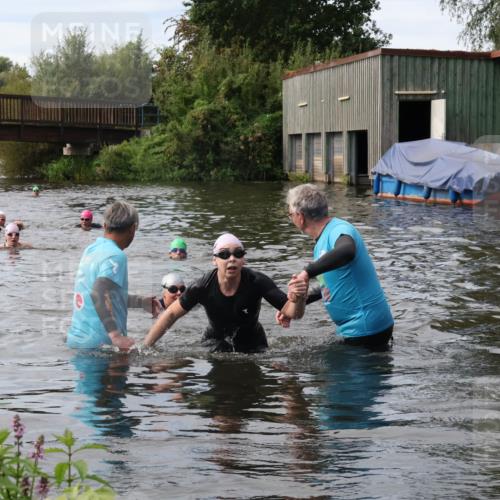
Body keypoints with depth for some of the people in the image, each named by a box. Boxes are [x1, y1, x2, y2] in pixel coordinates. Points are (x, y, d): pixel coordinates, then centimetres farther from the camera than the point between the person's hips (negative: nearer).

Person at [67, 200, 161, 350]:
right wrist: (116, 336, -30)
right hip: (98, 344, -9)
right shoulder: (116, 256, -12)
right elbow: (99, 294, -26)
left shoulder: (91, 250, 14)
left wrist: (140, 302, 34)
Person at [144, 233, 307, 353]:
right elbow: (171, 314, -9)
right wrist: (144, 346, -12)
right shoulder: (203, 287, -23)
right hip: (216, 343, -1)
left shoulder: (257, 282, -26)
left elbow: (292, 313, -27)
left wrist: (298, 299, -52)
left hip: (253, 345, 1)